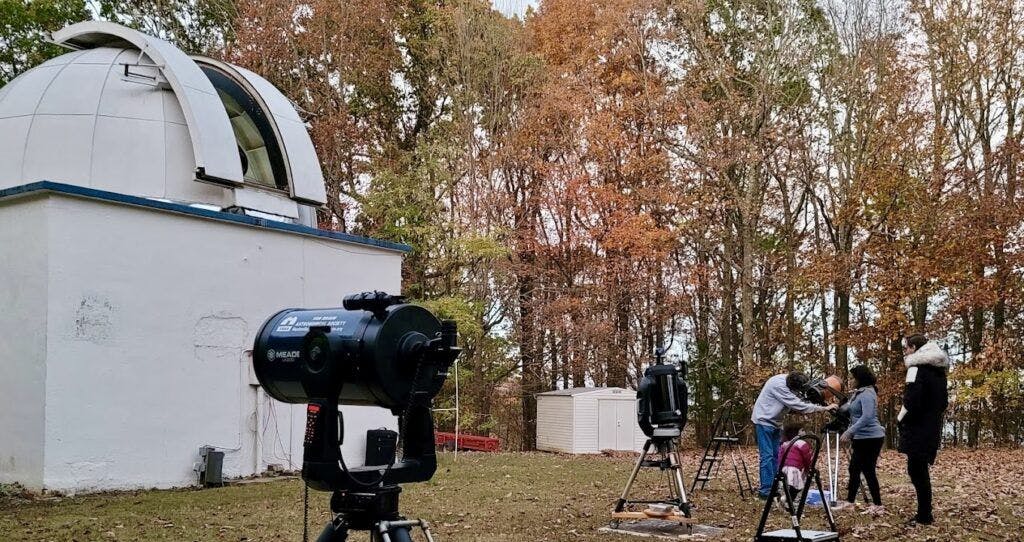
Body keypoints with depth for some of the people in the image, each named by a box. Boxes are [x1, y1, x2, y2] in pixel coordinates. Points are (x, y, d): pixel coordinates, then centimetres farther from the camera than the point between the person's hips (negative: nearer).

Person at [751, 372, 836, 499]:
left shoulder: (788, 382, -3)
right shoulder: (779, 386, -29)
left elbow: (798, 402, 4)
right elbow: (799, 406, -28)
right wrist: (824, 408, -23)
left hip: (773, 422, 9)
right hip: (763, 421, -9)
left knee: (776, 455, 8)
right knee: (767, 456, -12)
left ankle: (773, 488, 13)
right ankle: (765, 490, -11)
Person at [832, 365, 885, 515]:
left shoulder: (867, 394, -17)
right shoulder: (858, 393, 15)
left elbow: (867, 417, -27)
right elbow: (846, 409, 18)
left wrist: (849, 432, -29)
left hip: (871, 438, -10)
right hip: (861, 439, 10)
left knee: (868, 471, -6)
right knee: (854, 469, 14)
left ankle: (878, 506, -1)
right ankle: (849, 501, 22)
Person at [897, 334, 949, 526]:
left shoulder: (916, 368, -13)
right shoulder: (938, 369, 14)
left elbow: (911, 400, -20)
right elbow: (944, 401, 18)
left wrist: (900, 419, -7)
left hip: (917, 429, -9)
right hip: (932, 427, 9)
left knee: (916, 471, -3)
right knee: (920, 470, 14)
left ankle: (924, 516, -1)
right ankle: (924, 514, 17)